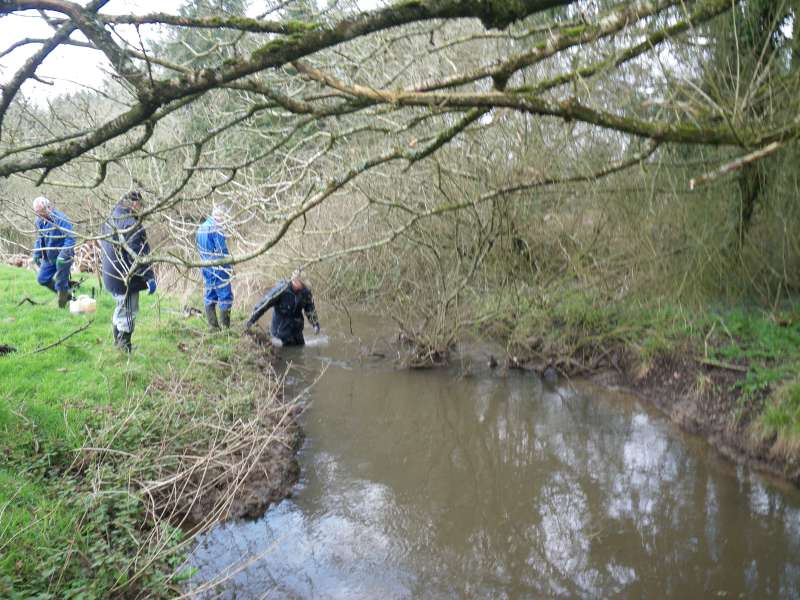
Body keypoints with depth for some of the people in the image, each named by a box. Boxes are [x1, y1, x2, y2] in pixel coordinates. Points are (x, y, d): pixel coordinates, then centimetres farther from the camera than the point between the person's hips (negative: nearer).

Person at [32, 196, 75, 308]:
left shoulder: (61, 219, -22)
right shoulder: (39, 221, 0)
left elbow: (70, 238, -26)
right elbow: (39, 239, 14)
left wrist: (63, 255, -34)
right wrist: (37, 254, 8)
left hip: (63, 257, -7)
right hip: (49, 257, 7)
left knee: (61, 283, 0)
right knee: (42, 279, 9)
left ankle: (61, 307, 18)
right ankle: (66, 294, 26)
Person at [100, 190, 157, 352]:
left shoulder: (110, 221, 10)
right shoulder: (131, 224, -21)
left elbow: (103, 245, 21)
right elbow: (137, 253, -26)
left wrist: (103, 268, 31)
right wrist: (149, 277, -25)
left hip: (111, 274, 10)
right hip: (126, 278, -10)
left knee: (121, 308, 24)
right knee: (127, 313, 2)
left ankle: (117, 339, 35)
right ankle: (125, 346, 9)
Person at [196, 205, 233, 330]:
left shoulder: (201, 228, 12)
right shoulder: (216, 229, -17)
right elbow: (222, 251, -17)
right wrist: (229, 268, -9)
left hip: (206, 268, 9)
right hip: (218, 269, -9)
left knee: (209, 297, 12)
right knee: (225, 296, -3)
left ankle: (212, 326, 15)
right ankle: (226, 327, -3)